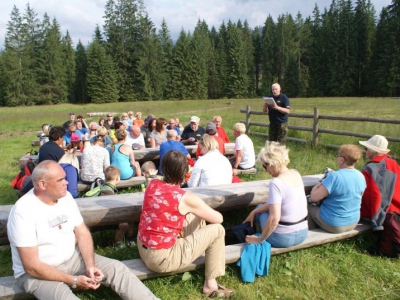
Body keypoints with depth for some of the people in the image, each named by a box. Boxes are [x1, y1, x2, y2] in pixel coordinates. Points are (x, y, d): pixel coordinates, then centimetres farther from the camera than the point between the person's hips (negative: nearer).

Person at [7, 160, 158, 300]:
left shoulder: (65, 197, -3)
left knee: (117, 268, -8)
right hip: (36, 273, -5)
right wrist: (73, 280, -21)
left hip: (71, 258, 6)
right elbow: (32, 266, -22)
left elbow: (82, 233, 2)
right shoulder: (23, 212, -23)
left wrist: (90, 265, -13)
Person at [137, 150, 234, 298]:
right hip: (161, 259, -7)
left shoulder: (152, 184, -3)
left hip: (143, 249, 7)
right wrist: (201, 210, 15)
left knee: (196, 217, 17)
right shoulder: (186, 198, -19)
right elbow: (218, 218, -6)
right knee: (217, 230, 2)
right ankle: (210, 285, 13)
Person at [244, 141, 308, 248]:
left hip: (284, 239, -7)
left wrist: (259, 240, -15)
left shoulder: (276, 183, -25)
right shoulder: (295, 174, 0)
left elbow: (274, 218, -28)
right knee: (260, 208, 23)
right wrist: (254, 211, 12)